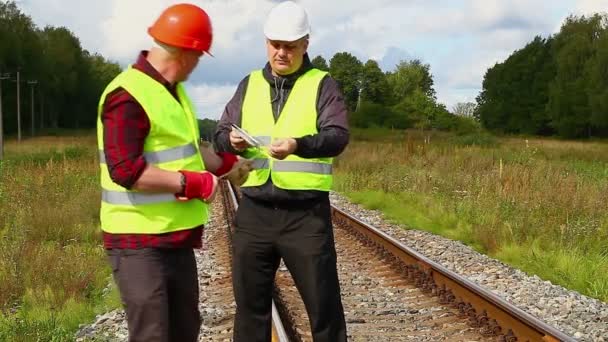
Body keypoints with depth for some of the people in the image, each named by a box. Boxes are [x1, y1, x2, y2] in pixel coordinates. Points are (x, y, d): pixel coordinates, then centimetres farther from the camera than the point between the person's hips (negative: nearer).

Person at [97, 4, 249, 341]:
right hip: (139, 242, -10)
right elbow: (126, 171, -27)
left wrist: (226, 163, 23)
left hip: (176, 237, 10)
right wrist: (193, 183, -22)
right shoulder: (128, 97, -19)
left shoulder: (171, 90, 12)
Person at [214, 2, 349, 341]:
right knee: (250, 302, 13)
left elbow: (338, 136, -12)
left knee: (323, 303, 4)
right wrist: (232, 141, -13)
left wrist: (298, 145, -31)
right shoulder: (249, 84, 13)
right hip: (254, 211, 4)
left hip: (307, 213, -3)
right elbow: (220, 134, 11)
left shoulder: (322, 84, 1)